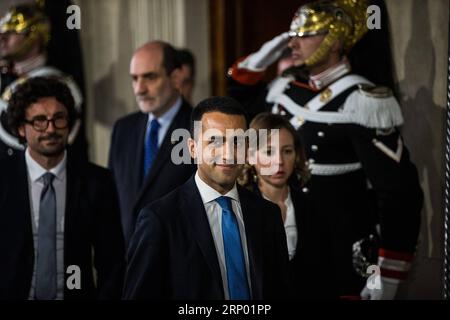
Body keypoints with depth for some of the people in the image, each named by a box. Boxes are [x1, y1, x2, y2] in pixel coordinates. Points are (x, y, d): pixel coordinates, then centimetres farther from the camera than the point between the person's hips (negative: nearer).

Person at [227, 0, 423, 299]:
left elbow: (400, 194, -19)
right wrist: (257, 61, 6)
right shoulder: (286, 90, 5)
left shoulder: (362, 102, -17)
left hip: (341, 263, -7)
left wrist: (388, 276, -19)